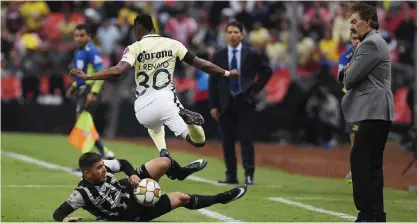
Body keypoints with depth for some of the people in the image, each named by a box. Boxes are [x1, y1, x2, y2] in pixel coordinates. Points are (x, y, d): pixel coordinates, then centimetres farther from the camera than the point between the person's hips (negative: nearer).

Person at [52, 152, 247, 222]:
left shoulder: (102, 167, -13)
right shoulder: (83, 193, -30)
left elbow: (123, 164, 5)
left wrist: (132, 174, -16)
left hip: (131, 189, 6)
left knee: (164, 163, -9)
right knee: (181, 198, -8)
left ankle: (181, 172, 29)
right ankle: (221, 198, 14)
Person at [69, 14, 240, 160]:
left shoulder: (135, 48, -2)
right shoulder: (172, 44, 6)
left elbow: (118, 70, -17)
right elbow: (199, 64, 9)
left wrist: (87, 77, -13)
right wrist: (226, 73, 22)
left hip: (143, 109, 1)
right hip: (165, 101, -1)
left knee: (154, 124, 38)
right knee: (198, 141, 5)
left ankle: (163, 152, 8)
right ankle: (183, 117, -26)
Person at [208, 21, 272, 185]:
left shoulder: (251, 54, 2)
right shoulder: (219, 56, 5)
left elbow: (267, 72, 11)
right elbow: (213, 82, 5)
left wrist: (255, 89, 2)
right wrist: (213, 105, 0)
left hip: (245, 102, -2)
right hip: (226, 103, 2)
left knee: (246, 139, -6)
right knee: (227, 141, 2)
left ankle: (249, 175, -3)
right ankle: (231, 175, 7)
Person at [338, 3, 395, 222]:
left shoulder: (371, 44, -12)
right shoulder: (371, 43, 22)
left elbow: (351, 78, -15)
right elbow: (347, 76, 23)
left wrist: (347, 74, 7)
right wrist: (347, 72, 1)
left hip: (373, 113, -11)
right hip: (374, 112, 11)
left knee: (360, 160, -13)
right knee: (370, 163, 10)